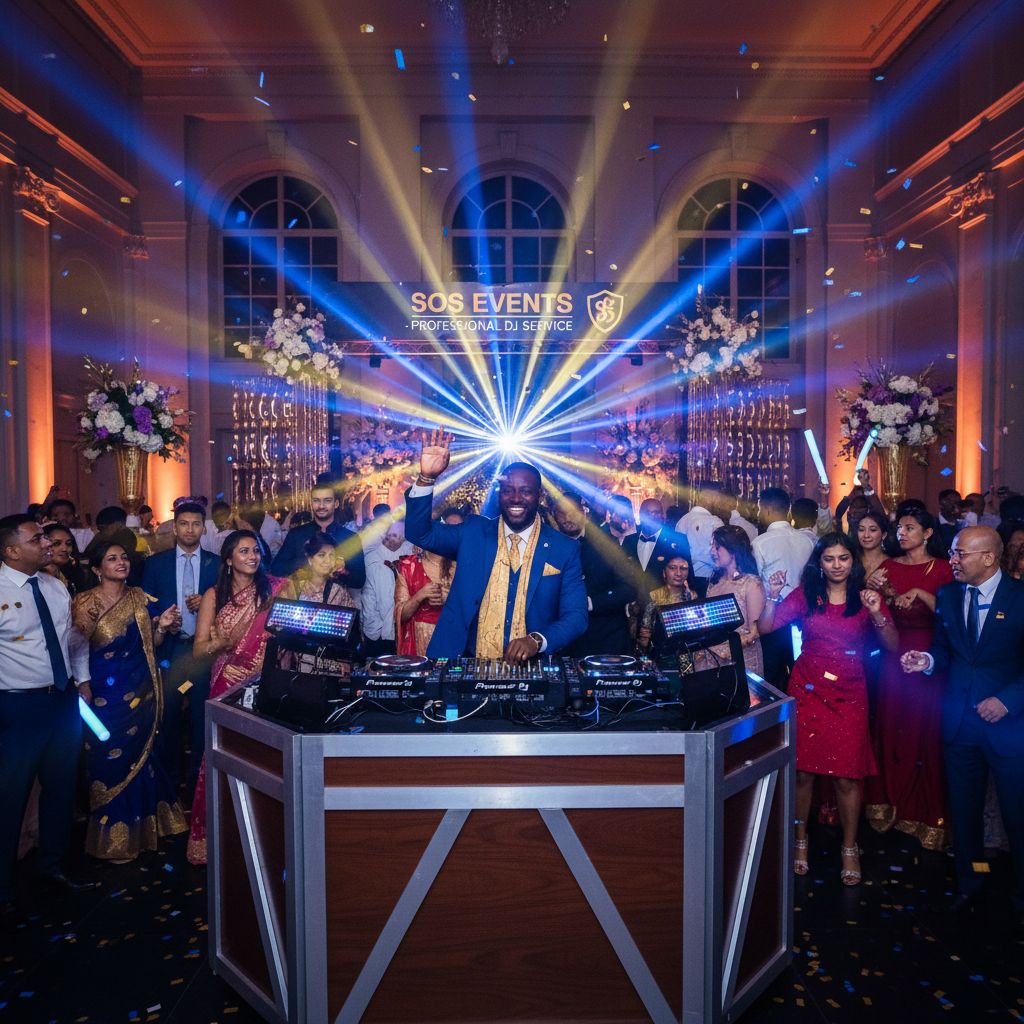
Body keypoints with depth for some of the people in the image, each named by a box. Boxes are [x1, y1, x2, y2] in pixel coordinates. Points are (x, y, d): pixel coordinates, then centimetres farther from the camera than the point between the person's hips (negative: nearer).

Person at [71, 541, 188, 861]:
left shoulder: (138, 596, 5)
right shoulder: (86, 603, -9)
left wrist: (160, 624, -4)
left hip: (141, 689, 4)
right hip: (107, 693, -4)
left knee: (140, 756, 13)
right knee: (112, 760, 6)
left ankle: (141, 827, 34)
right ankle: (114, 839, 25)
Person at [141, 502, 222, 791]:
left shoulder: (216, 564, 5)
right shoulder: (155, 563, 7)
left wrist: (205, 603, -13)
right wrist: (162, 623, -10)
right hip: (169, 648, 1)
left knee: (203, 713, 4)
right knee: (169, 714, 8)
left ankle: (198, 778, 18)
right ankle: (171, 777, 24)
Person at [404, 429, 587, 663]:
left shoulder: (565, 550, 4)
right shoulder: (473, 533, 8)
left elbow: (577, 616, 1)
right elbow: (420, 533, -1)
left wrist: (537, 640, -17)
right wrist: (427, 477, -15)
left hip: (531, 669, 0)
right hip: (468, 667, 0)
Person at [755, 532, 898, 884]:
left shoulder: (866, 598, 2)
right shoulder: (806, 594, 1)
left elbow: (893, 646, -4)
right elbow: (764, 627, -3)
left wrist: (877, 614, -20)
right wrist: (774, 597, -18)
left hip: (849, 696, 0)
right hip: (807, 692, 0)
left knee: (846, 777, 1)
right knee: (802, 771, 5)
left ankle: (849, 850, 22)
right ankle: (800, 840, 25)